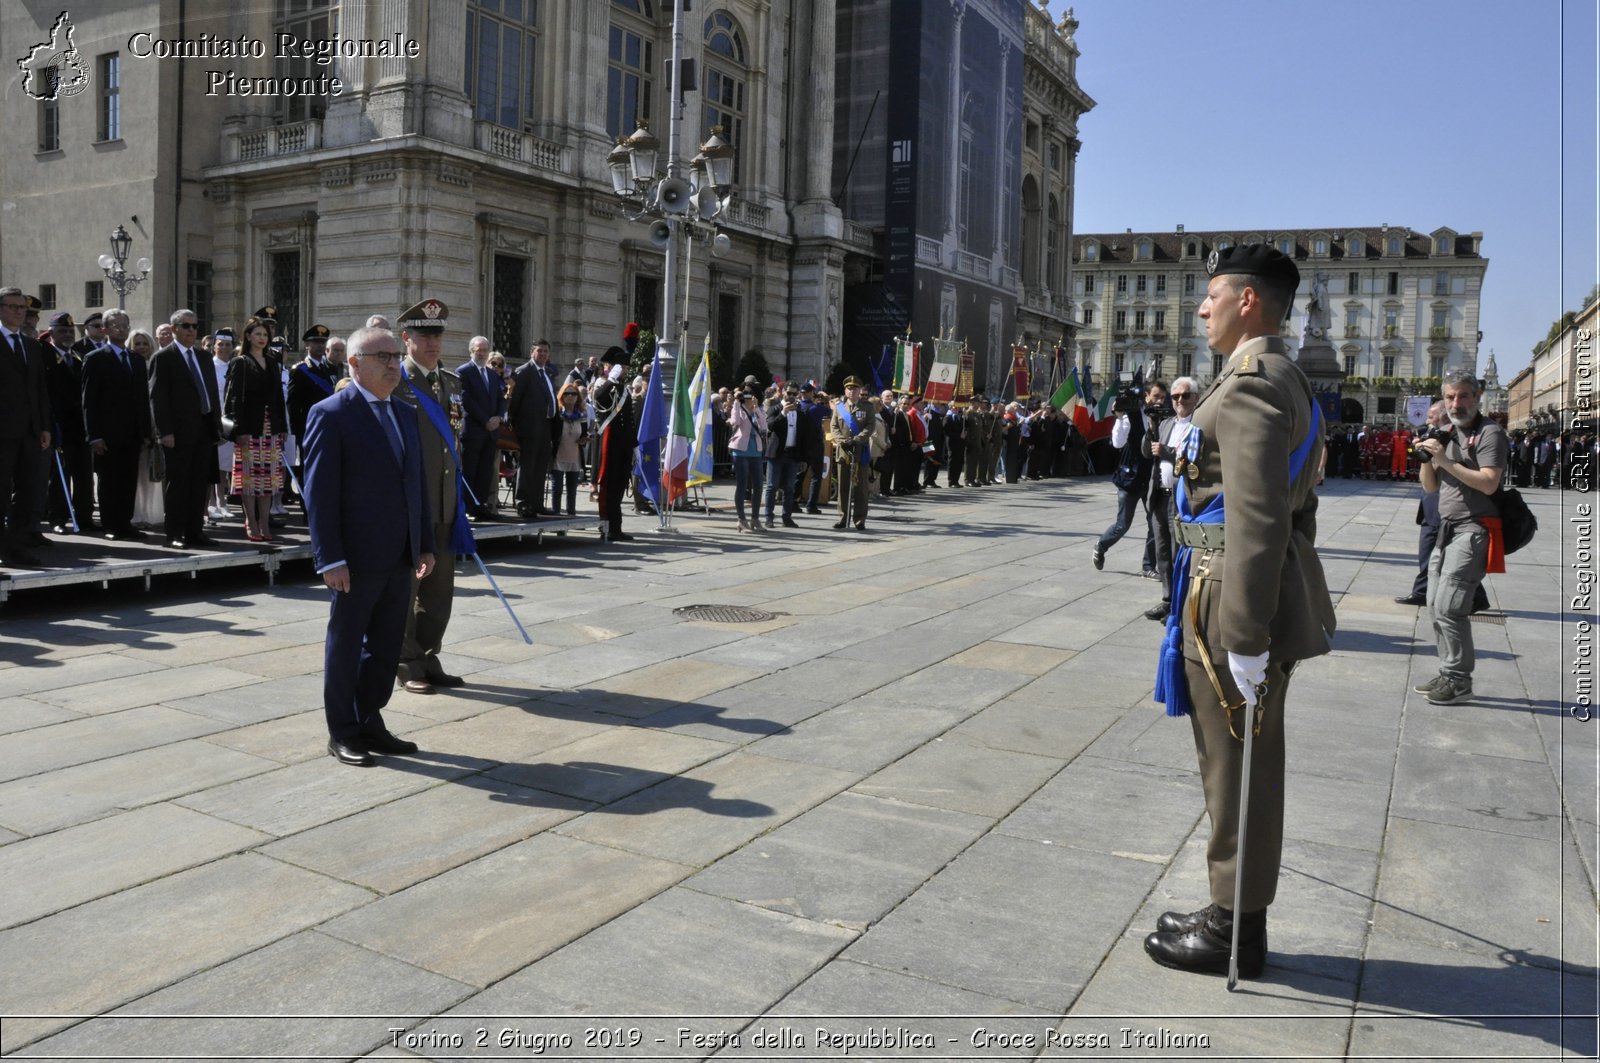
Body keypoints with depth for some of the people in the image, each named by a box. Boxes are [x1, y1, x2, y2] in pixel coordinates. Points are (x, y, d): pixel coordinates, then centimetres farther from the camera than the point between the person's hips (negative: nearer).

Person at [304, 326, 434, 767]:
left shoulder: (406, 414, 12)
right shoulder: (330, 415, -10)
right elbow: (319, 494, -13)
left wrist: (425, 545, 13)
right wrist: (330, 560, -18)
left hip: (400, 559, 7)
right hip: (356, 560, -6)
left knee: (386, 648, 13)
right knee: (345, 647, 8)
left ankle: (370, 723, 26)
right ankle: (342, 734, 20)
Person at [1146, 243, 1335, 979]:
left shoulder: (1250, 384, -18)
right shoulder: (1287, 381, 15)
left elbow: (1257, 521, -25)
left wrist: (1245, 638, -24)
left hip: (1235, 602, -10)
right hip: (1275, 594, 10)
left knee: (1236, 771, 2)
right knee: (1244, 769, 18)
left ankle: (1235, 932, 17)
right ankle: (1237, 914, 31)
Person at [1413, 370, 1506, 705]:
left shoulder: (1489, 433, -8)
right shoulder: (1448, 435, 17)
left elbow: (1488, 483, -21)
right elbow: (1430, 487, 16)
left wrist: (1445, 460, -21)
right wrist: (1426, 458, -2)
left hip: (1474, 530, -9)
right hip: (1447, 529, 9)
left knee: (1449, 607, -13)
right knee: (1437, 606, 12)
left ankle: (1459, 680, -5)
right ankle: (1448, 673, 21)